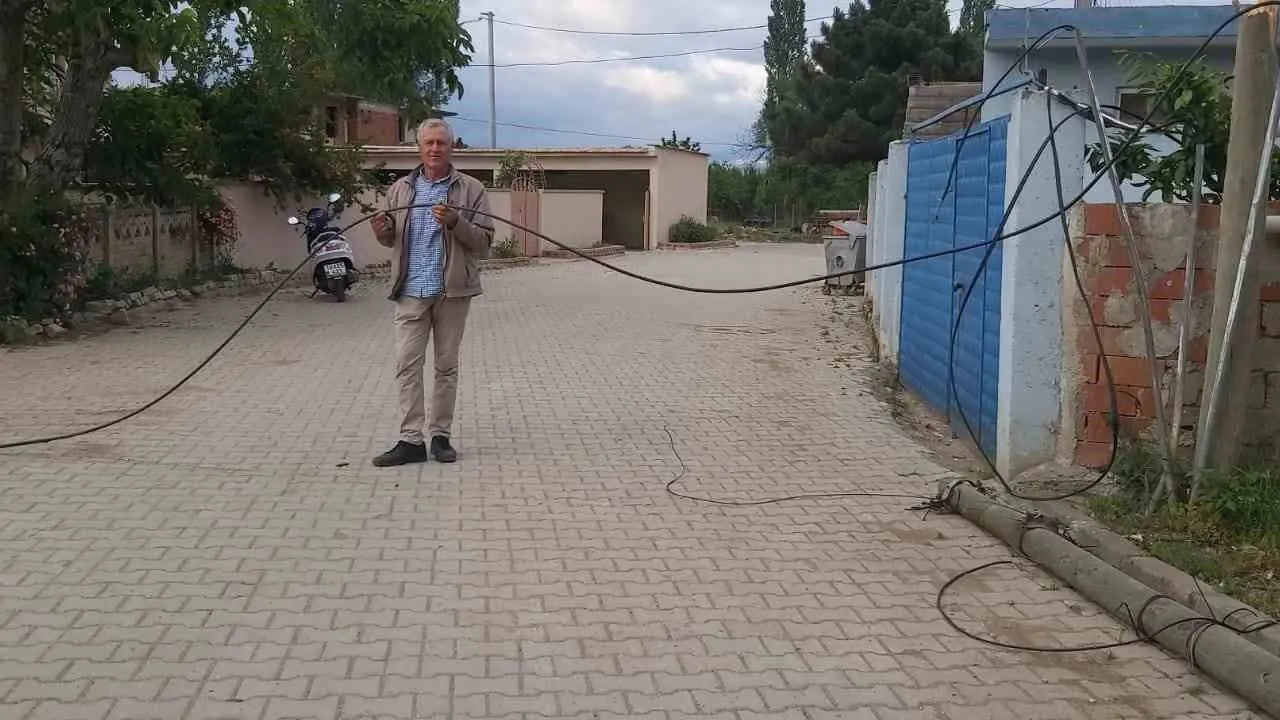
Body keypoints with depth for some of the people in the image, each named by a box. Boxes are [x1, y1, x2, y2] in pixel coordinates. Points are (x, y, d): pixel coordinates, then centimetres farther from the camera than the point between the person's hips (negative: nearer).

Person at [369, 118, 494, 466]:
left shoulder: (471, 189, 1)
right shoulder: (400, 189, 11)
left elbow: (484, 241, -4)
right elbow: (392, 239, 17)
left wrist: (456, 222, -21)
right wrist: (382, 230, -6)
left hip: (452, 290, -2)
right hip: (411, 291, 2)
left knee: (446, 366, 7)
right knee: (407, 364, -4)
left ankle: (441, 435, 15)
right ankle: (411, 440, -1)